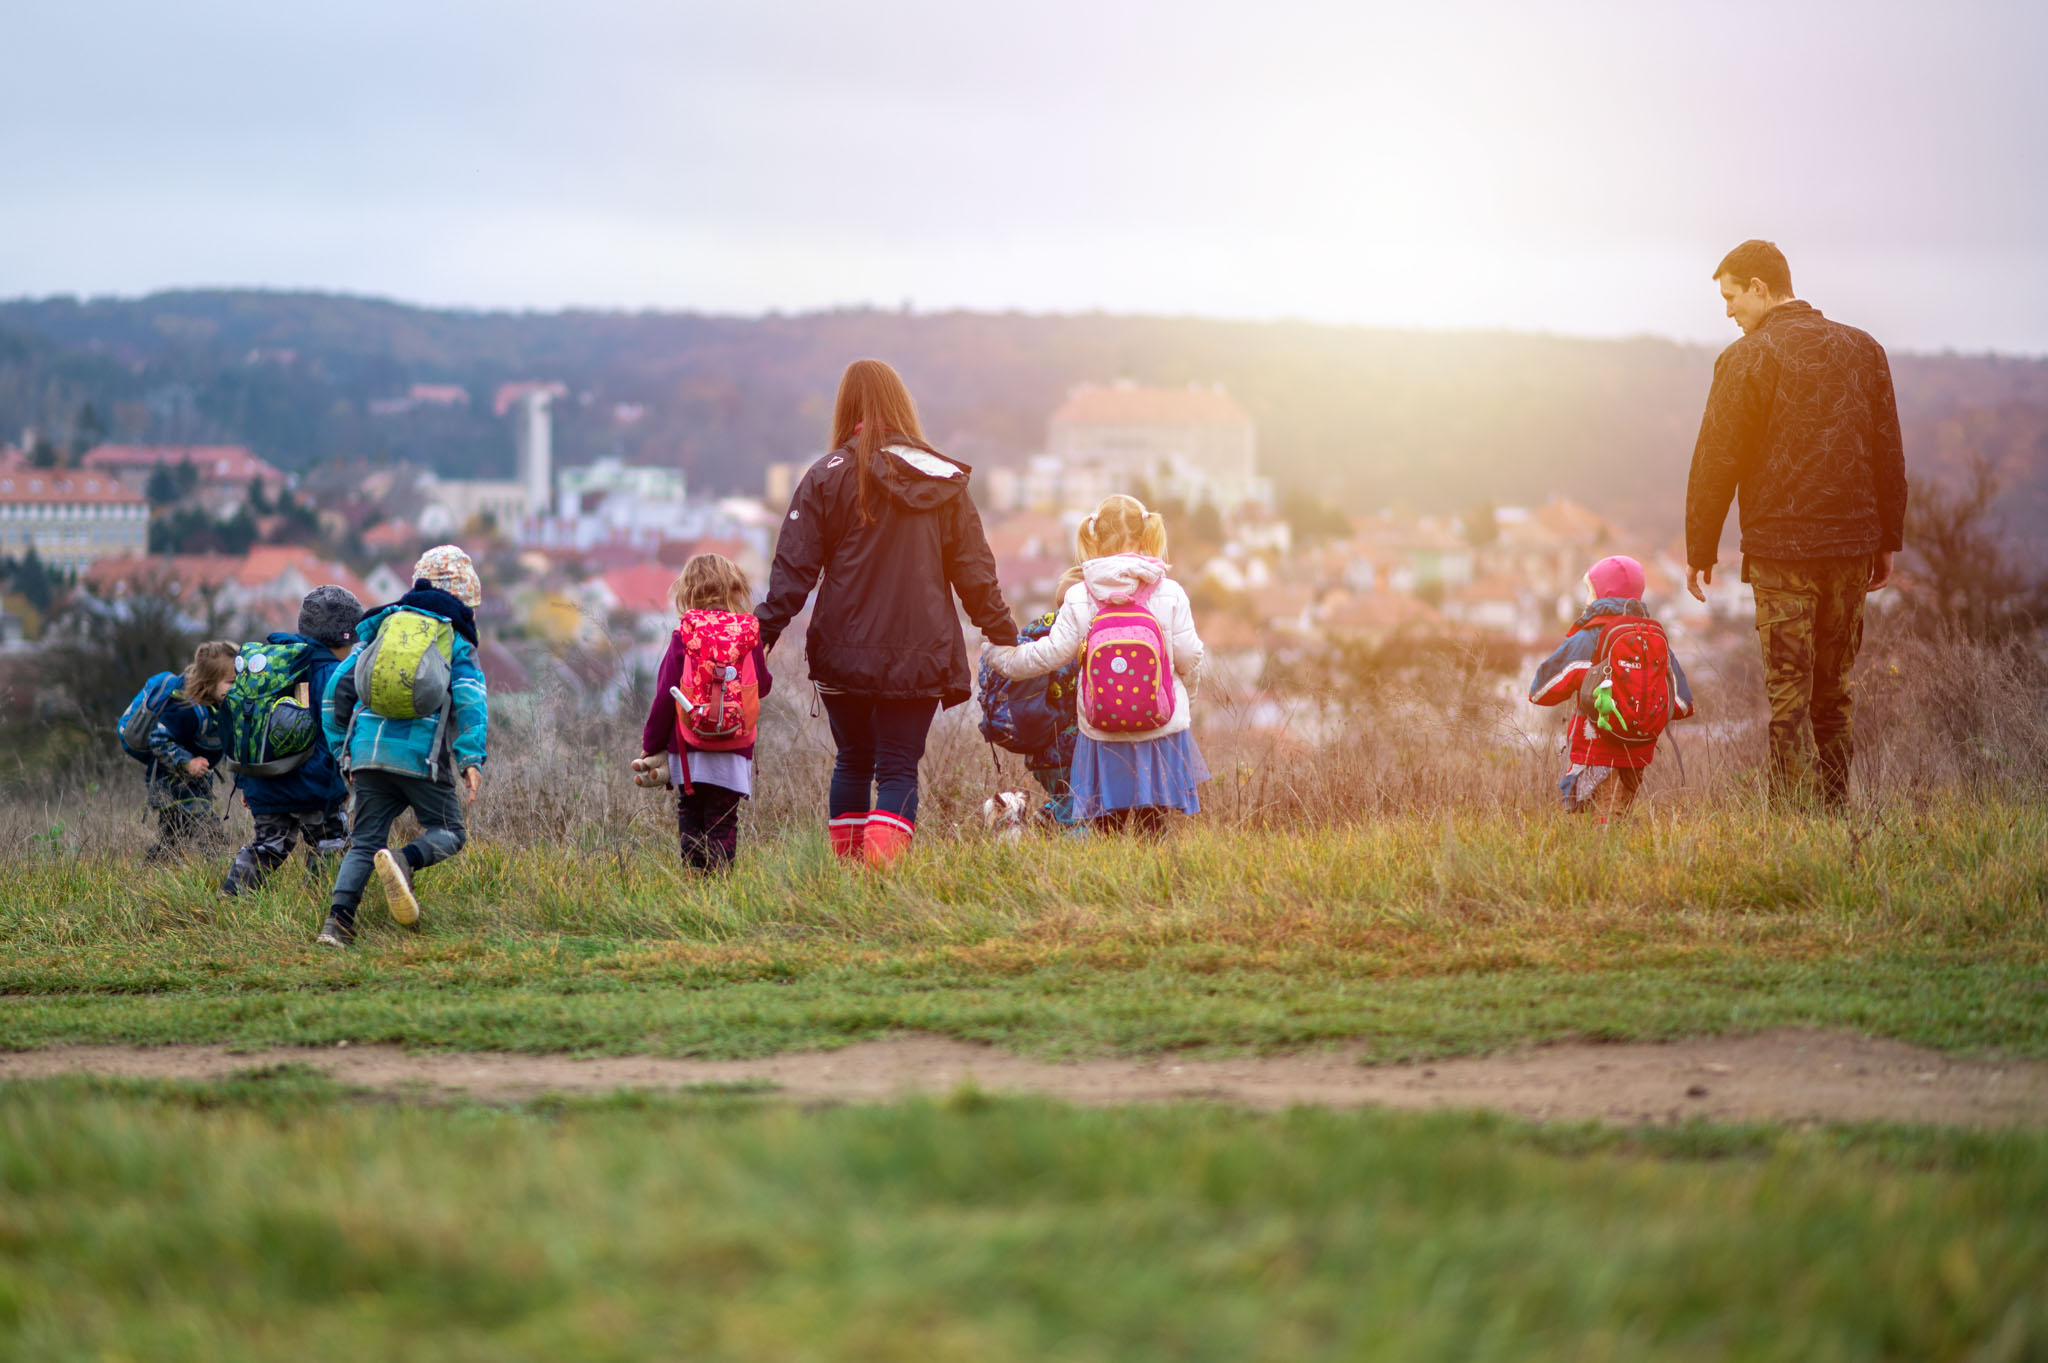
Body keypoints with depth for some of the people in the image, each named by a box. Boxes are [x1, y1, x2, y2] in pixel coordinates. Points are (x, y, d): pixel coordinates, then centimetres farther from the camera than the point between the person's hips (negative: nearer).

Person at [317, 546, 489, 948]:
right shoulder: (456, 642, 9)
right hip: (422, 756, -3)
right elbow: (471, 699, -6)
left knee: (364, 842, 8)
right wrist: (472, 760, -13)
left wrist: (341, 747, 24)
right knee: (448, 832, 9)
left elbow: (338, 686, 16)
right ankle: (405, 861, -23)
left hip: (368, 749, 3)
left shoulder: (380, 627, 19)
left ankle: (338, 918, -11)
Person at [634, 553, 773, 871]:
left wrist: (650, 745, 6)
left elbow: (665, 696, -4)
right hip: (733, 755, 0)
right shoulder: (749, 636, -2)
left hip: (689, 751, 0)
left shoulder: (684, 637, -5)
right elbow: (763, 686, 10)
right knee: (722, 821, 2)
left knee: (690, 815, 11)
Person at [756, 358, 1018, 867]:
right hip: (919, 657, 0)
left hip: (843, 653, 0)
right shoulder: (945, 481, 4)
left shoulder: (828, 476, -2)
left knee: (852, 762, 16)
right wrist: (1005, 636, 17)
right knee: (899, 769, 2)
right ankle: (883, 871, -16)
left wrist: (766, 629, -4)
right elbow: (974, 571, 8)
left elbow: (795, 567, -7)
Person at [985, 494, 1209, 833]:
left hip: (1102, 736, 0)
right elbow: (1189, 658, -1)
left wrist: (1004, 658, 14)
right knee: (1153, 828, 6)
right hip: (1160, 732, 0)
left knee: (1107, 828, 10)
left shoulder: (1079, 600, -6)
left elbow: (1052, 653, -3)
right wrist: (1187, 689, 21)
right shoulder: (1170, 595, -6)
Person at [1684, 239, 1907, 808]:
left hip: (1780, 548, -5)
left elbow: (1716, 462, -6)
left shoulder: (1747, 359, -7)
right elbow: (1889, 454, 11)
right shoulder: (1863, 350, 9)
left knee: (1788, 697, -2)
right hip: (1852, 546, 5)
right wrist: (1887, 541, 17)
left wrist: (1699, 551, 1)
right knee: (1832, 692, 14)